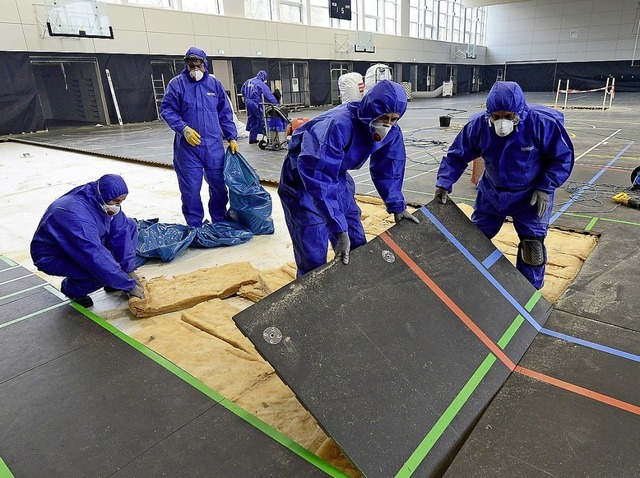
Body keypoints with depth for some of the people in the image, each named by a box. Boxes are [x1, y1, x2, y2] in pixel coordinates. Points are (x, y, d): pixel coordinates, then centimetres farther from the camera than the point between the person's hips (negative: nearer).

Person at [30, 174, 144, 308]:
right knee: (103, 269, -34)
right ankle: (72, 288, 0)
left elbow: (121, 231, -10)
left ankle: (113, 283, 2)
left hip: (85, 246, 8)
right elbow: (97, 258, -39)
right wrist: (130, 285, -34)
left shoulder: (105, 202, -15)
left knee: (130, 226, -4)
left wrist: (129, 270, -15)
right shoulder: (77, 215, -38)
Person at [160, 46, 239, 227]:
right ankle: (194, 226, 16)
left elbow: (225, 113, 12)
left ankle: (221, 222, 27)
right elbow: (166, 110, -2)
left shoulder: (214, 84, 8)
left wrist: (232, 138, 6)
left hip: (214, 145, 3)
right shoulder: (177, 83, -1)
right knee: (191, 189, 1)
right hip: (188, 147, -2)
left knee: (219, 185, 10)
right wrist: (184, 129, -16)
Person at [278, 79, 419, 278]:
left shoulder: (391, 132, -13)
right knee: (314, 257, -9)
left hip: (337, 177, 7)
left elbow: (388, 170, 5)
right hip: (304, 178, -7)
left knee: (357, 245, 11)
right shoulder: (339, 125, -36)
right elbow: (320, 180, -39)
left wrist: (397, 206, 4)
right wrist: (339, 230, -40)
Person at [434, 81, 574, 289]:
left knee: (532, 247, -2)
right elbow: (457, 155, -8)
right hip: (491, 193, 3)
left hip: (531, 197, -2)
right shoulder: (478, 125, -20)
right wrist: (444, 183, -20)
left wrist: (546, 188, -19)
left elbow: (563, 158, -11)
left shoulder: (544, 123, -25)